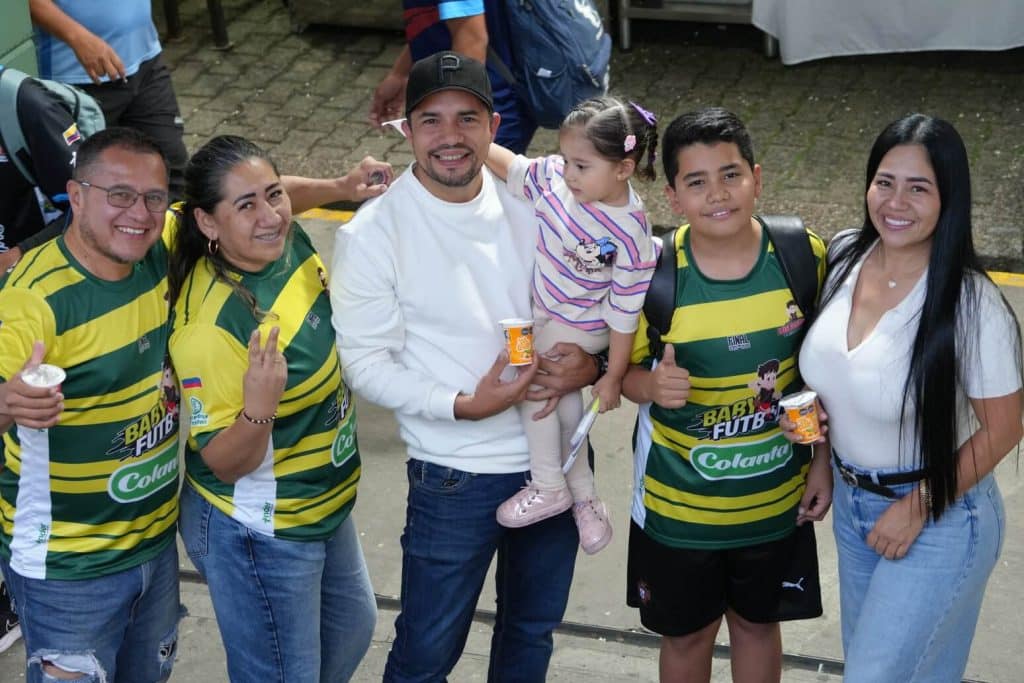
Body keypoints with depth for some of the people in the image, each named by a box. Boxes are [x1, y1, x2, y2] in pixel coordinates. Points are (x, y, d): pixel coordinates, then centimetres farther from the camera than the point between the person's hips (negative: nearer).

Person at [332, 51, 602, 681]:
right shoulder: (373, 234, -14)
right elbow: (365, 363, -12)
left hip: (557, 458, 4)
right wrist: (464, 405, -23)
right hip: (456, 477, -4)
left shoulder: (529, 202, -3)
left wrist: (590, 362, -14)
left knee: (534, 627, 23)